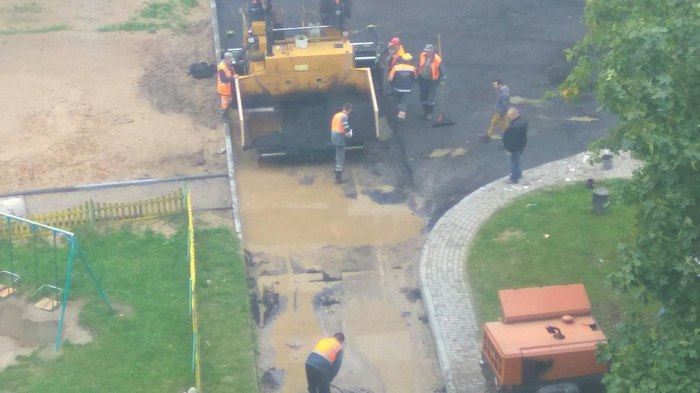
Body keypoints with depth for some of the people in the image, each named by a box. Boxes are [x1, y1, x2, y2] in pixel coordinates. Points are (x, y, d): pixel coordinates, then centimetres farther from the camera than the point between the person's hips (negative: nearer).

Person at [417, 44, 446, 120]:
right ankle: (425, 111, 36)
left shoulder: (437, 59, -23)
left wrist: (442, 80, -10)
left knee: (430, 99, 3)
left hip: (432, 82, -5)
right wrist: (418, 76, 16)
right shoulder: (422, 56, -8)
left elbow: (442, 70, -11)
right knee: (423, 97, 15)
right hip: (423, 80, 5)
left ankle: (430, 113, 24)